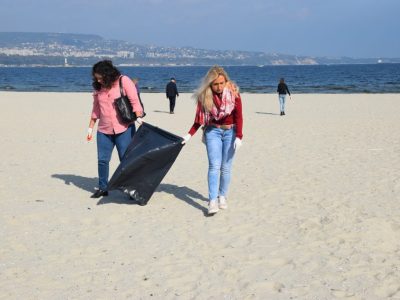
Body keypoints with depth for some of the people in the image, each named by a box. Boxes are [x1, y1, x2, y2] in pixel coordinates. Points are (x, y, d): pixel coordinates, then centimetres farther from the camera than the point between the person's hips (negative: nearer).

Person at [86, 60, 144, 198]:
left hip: (123, 129, -4)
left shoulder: (124, 81, -6)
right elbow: (95, 109, 14)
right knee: (102, 160, 3)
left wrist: (139, 118, -23)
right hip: (104, 130, 5)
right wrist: (90, 127, 14)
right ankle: (103, 188, 16)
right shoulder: (98, 87, 8)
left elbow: (135, 102, -10)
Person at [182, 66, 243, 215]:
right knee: (214, 166, -10)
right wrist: (190, 134, -9)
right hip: (213, 131, 0)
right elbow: (199, 118, 1)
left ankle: (222, 197, 18)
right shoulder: (204, 96, -7)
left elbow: (238, 116, -9)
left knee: (225, 167, 4)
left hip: (230, 131, 0)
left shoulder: (233, 93, -9)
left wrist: (238, 136, -17)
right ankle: (212, 201, -15)